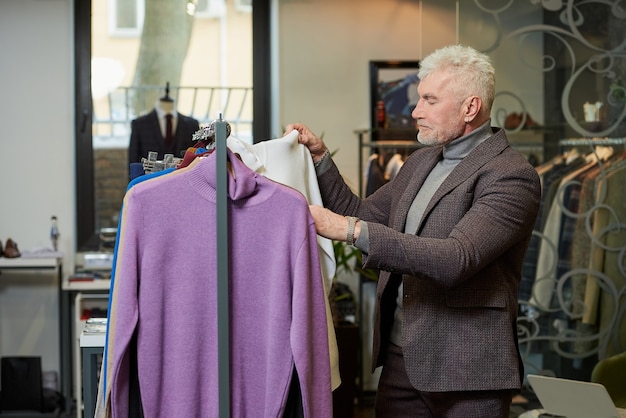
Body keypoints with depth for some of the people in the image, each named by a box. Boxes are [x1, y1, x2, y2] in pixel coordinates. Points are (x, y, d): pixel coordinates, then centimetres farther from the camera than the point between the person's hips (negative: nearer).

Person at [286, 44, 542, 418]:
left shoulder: (512, 176, -14)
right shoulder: (421, 162, 12)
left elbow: (456, 260, -26)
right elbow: (363, 213, 21)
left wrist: (352, 230, -28)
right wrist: (319, 157, 9)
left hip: (466, 371, -7)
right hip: (400, 358, 7)